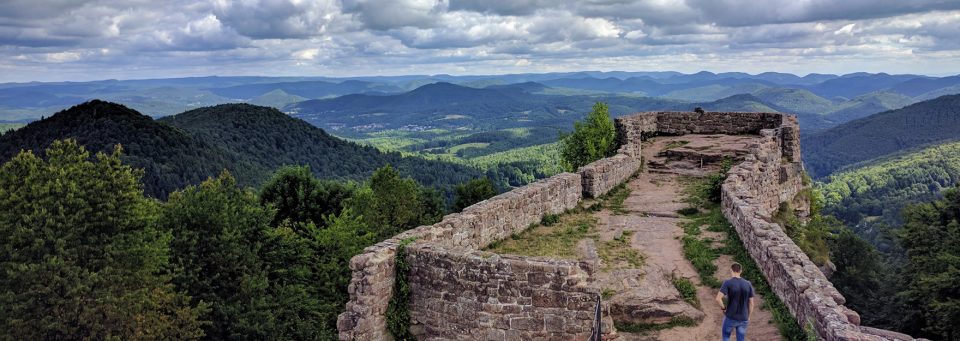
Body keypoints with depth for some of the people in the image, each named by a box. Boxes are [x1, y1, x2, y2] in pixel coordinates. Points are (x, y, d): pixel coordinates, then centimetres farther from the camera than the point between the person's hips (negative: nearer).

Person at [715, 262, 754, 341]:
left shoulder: (727, 283, -16)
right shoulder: (748, 284, -4)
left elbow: (718, 299, -25)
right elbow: (751, 303, -1)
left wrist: (723, 308, -6)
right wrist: (748, 317, 12)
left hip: (730, 318, -3)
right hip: (743, 319, 3)